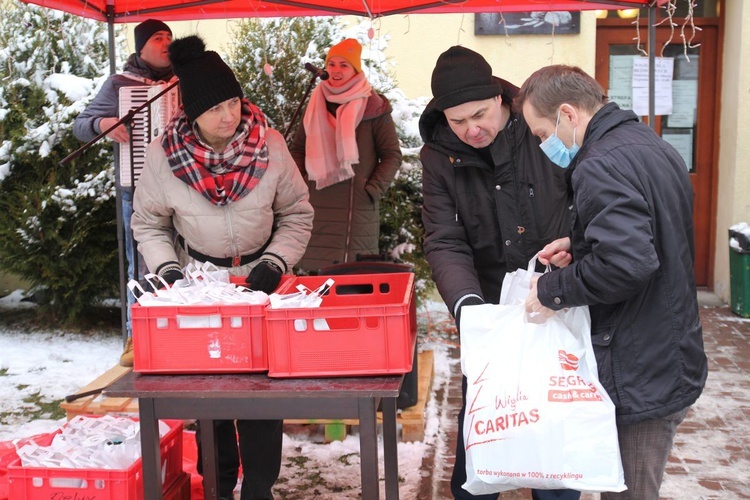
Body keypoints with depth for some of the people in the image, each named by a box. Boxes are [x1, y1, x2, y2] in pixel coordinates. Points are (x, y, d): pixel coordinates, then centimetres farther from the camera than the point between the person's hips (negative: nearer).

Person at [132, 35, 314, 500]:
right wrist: (166, 268, -14)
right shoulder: (163, 155, -15)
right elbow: (148, 224, 0)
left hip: (260, 282, 0)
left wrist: (275, 262, -15)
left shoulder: (269, 145, -16)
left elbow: (297, 214, -3)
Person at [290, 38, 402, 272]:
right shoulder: (316, 104, 13)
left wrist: (374, 190, -9)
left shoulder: (374, 106, 0)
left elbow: (392, 155, 0)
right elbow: (297, 149, 19)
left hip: (358, 209, -4)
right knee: (316, 271, 6)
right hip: (317, 207, 4)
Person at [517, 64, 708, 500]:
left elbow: (627, 264, -32)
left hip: (639, 379, -10)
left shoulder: (601, 166, -21)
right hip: (675, 362, 10)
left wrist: (552, 291, -18)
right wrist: (581, 244, 9)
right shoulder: (654, 146, 11)